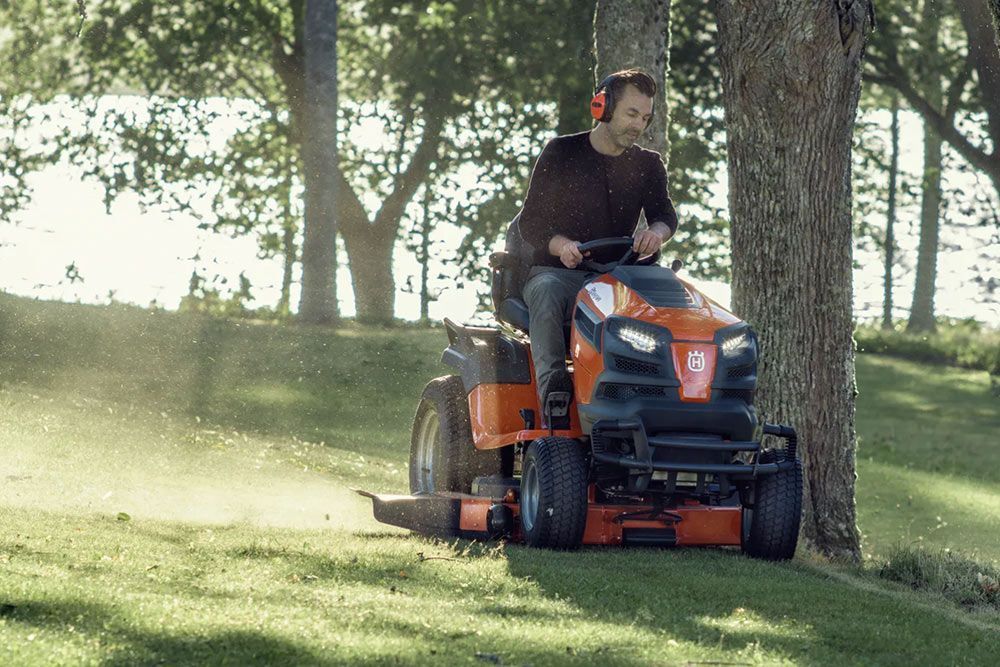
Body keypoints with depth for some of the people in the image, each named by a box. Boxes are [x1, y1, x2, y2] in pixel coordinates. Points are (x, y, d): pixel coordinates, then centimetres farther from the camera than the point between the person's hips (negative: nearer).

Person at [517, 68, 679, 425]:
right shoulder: (561, 153, 3)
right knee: (547, 294, -39)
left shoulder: (647, 165, 13)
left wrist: (655, 232, -29)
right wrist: (560, 244, -23)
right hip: (556, 271, -2)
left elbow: (666, 214, -3)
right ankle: (553, 390, -50)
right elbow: (529, 222, 0)